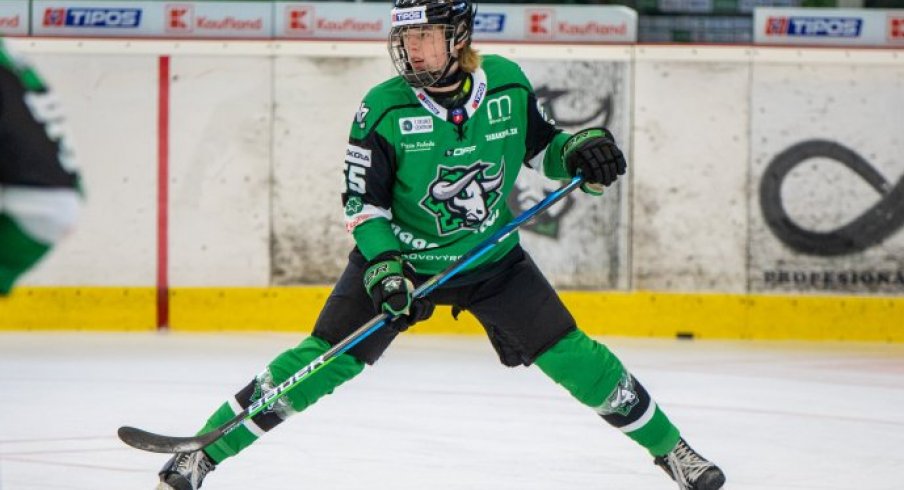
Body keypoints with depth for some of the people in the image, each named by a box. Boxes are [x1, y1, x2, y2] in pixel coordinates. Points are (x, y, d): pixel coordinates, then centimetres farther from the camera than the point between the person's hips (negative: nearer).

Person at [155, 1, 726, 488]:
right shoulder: (384, 109, -18)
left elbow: (540, 146, 6)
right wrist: (382, 267, -27)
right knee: (324, 359, -13)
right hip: (399, 257, -2)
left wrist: (581, 150, -14)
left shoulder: (507, 83, -11)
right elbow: (363, 203, -13)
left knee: (571, 356, -3)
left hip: (491, 256, 2)